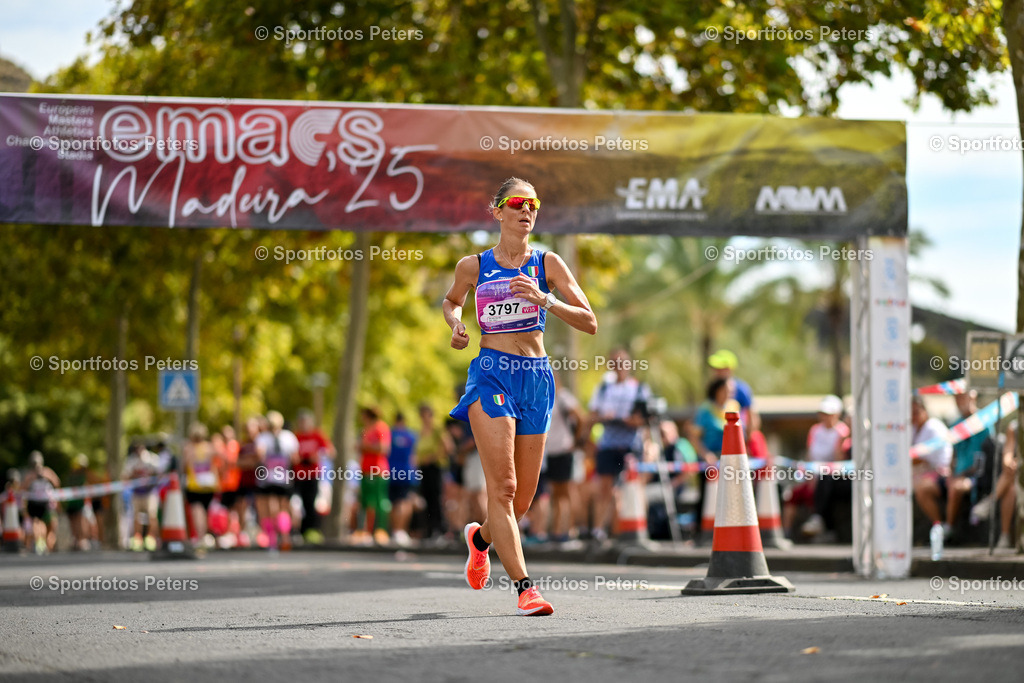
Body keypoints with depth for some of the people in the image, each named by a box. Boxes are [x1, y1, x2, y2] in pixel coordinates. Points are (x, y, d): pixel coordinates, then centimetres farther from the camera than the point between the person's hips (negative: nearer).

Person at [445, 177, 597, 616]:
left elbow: (589, 323, -3)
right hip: (491, 374, -2)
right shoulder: (473, 266, 4)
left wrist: (544, 300, -17)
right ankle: (524, 587, -18)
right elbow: (450, 300, 26)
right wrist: (455, 323, 4)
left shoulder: (547, 263, 4)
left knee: (522, 499, 9)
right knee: (503, 486, -17)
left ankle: (480, 537, 42)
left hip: (536, 379, 2)